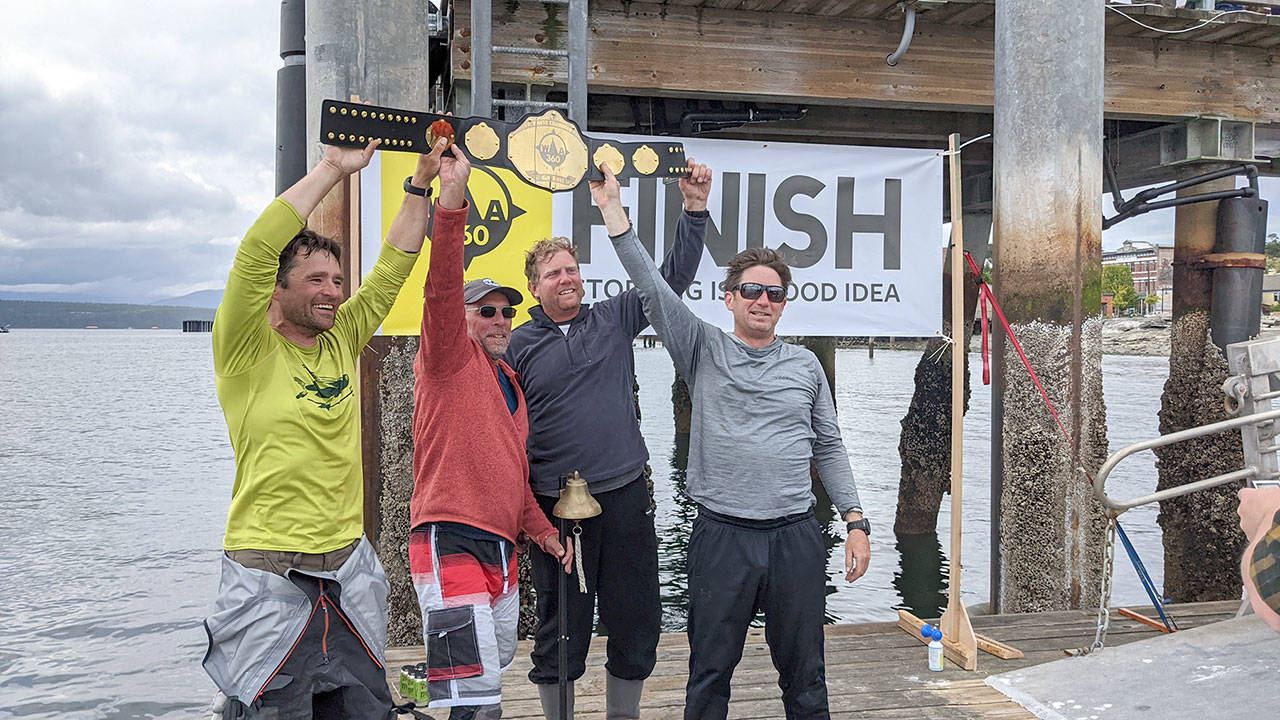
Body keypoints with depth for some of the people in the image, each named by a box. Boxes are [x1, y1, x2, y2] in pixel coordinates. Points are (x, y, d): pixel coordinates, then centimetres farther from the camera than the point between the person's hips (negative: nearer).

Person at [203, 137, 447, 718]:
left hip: (349, 567, 6)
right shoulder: (247, 351, -7)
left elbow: (395, 262, 10)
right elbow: (256, 251, -20)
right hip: (269, 576, -6)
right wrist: (334, 169, -17)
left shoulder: (342, 341, 8)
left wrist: (423, 179, 5)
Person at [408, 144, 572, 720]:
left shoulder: (510, 382, 20)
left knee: (494, 668, 17)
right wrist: (452, 199, -31)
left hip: (501, 548, 9)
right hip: (450, 540, -9)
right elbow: (441, 290, -20)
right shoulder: (447, 359, -3)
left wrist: (540, 529, 16)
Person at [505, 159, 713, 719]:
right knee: (560, 628, 8)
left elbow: (672, 278, 6)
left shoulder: (613, 320, 8)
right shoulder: (518, 346, 2)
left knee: (635, 622, 10)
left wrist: (694, 209, -3)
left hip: (625, 494, 2)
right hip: (555, 504, -2)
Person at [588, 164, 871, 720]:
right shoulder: (704, 350, 3)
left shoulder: (805, 365, 10)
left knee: (804, 673, 10)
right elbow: (652, 289, -7)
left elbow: (828, 448, 15)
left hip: (796, 537, 2)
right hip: (722, 536, -2)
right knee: (710, 671, 6)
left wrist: (856, 521, 9)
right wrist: (612, 208, -13)